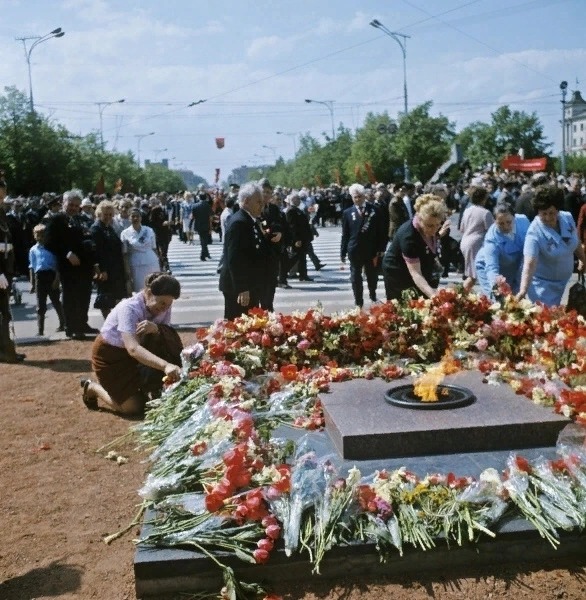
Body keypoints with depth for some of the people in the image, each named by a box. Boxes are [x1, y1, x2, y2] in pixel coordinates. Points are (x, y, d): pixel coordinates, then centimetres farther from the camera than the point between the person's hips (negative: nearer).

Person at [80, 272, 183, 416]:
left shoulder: (163, 307, -16)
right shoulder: (129, 308, -35)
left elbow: (167, 339, -17)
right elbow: (133, 349, -48)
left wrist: (156, 330, -40)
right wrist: (165, 365, -62)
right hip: (110, 353, -7)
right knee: (133, 407, -11)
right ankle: (93, 388, 14)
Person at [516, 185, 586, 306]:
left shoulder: (568, 218, -12)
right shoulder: (535, 233, -30)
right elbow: (529, 264, -39)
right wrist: (523, 291, -51)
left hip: (567, 280, 6)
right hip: (545, 285, -6)